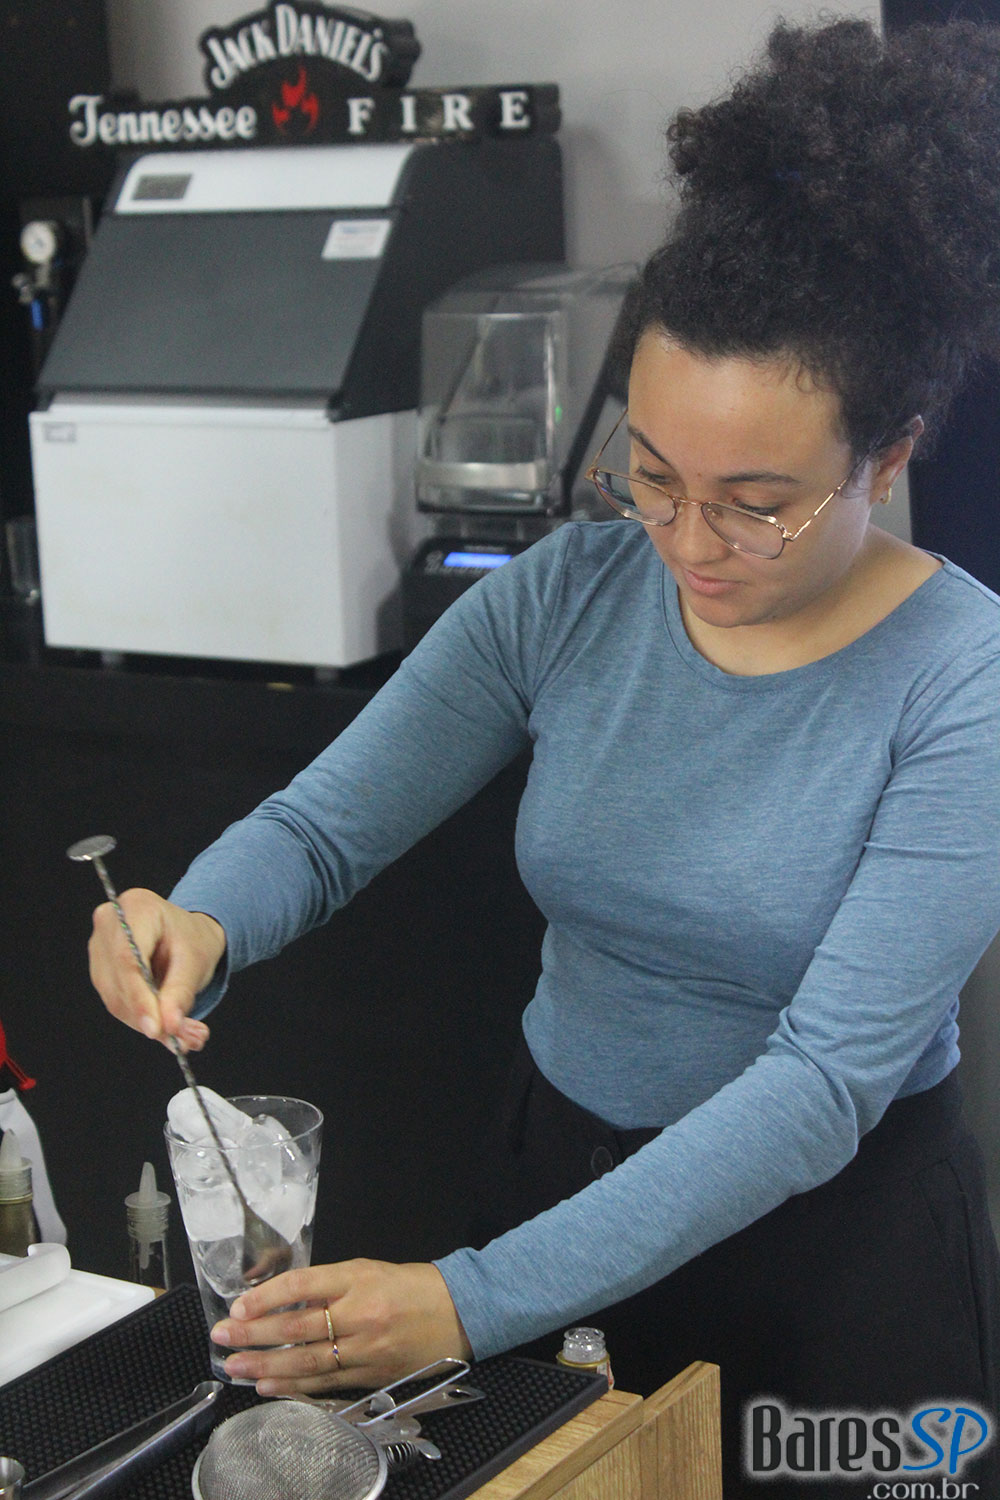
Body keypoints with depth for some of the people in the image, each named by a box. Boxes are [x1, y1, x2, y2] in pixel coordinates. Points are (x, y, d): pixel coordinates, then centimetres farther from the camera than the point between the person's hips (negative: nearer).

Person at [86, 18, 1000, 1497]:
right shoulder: (565, 598, -9)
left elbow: (826, 1078, -28)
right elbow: (325, 820, -7)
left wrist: (477, 1303, -34)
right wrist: (204, 922, -32)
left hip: (839, 1230, -3)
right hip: (562, 1150, 4)